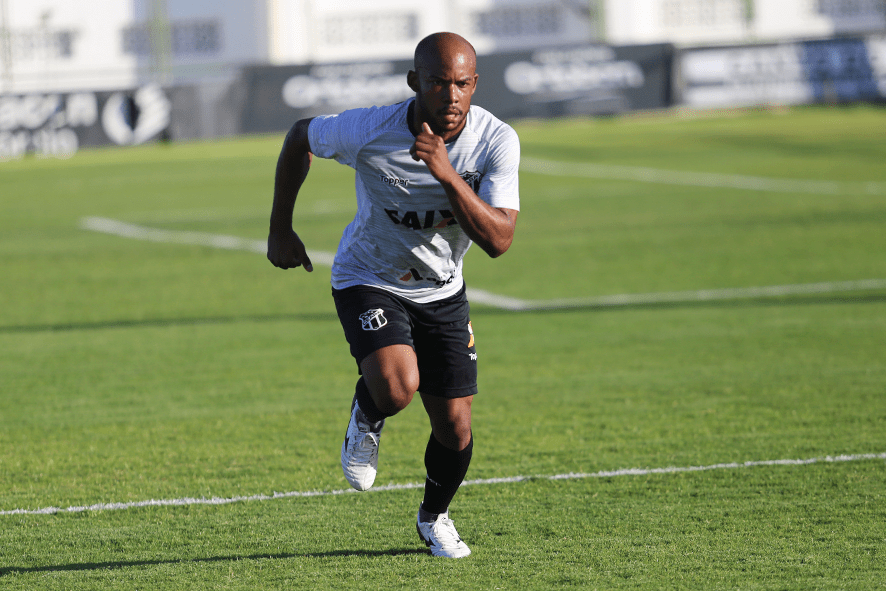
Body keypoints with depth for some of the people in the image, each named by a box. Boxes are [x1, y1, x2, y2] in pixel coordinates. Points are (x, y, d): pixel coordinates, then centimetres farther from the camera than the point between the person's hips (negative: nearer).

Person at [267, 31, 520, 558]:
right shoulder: (369, 129, -26)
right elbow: (300, 137, -4)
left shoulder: (497, 142, -22)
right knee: (396, 387, -30)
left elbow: (499, 240, -29)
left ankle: (435, 517, 35)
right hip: (369, 282, -3)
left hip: (442, 292, 3)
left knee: (455, 428, 3)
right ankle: (367, 418, 8)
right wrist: (280, 230, 0)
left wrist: (447, 174, -42)